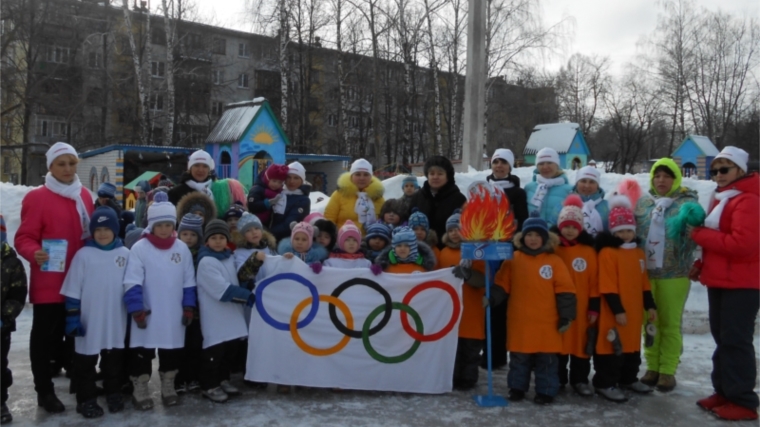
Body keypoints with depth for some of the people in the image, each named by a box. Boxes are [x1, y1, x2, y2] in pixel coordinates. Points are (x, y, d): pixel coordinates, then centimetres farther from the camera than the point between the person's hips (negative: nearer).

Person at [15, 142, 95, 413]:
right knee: (45, 336, 5)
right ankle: (44, 390, 16)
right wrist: (34, 254, -31)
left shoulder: (84, 196, 9)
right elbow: (24, 238, -11)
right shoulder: (38, 198, -9)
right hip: (49, 282, -5)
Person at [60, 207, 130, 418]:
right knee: (86, 361, 9)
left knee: (114, 359, 16)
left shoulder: (125, 254, -1)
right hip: (89, 322, -2)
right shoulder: (84, 254, -7)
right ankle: (87, 399, 23)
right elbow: (73, 291, -5)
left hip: (116, 321, 2)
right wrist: (73, 318, -7)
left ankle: (114, 393, 33)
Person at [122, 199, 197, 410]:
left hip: (174, 315, 3)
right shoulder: (140, 248, -8)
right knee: (143, 352, 6)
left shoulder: (182, 248, 2)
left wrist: (188, 307, 3)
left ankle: (168, 387, 30)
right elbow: (132, 283, -11)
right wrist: (137, 310, -16)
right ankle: (140, 389, 23)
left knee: (172, 351, 13)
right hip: (147, 314, -3)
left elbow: (188, 282, 7)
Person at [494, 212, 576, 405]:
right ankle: (517, 388, 25)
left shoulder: (554, 261, -1)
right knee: (519, 358, 11)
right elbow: (501, 285, 5)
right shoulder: (513, 259, 3)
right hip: (520, 321, 1)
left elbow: (565, 290, -3)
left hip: (546, 322, -1)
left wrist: (566, 316, -6)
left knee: (546, 359, 7)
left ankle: (546, 391, 20)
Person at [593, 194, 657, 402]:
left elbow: (644, 283, 16)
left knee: (632, 345, 19)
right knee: (612, 347, -2)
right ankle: (605, 383, 8)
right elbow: (607, 287, -17)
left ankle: (629, 378, 35)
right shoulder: (608, 253, -14)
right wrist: (618, 310, -19)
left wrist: (650, 305, 14)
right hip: (614, 313, -8)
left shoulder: (639, 253, 11)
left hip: (634, 311, 8)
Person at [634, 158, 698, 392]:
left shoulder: (688, 203, -2)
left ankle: (668, 370, 16)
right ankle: (652, 367, 23)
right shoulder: (643, 203, 7)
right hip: (645, 272, 3)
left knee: (670, 323, 6)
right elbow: (633, 231, 12)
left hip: (674, 273, -3)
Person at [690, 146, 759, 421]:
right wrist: (702, 265, 10)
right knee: (722, 339, 14)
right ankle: (724, 392, 23)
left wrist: (699, 234, -18)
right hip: (719, 282, 9)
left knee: (736, 341, -4)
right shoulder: (720, 200, 16)